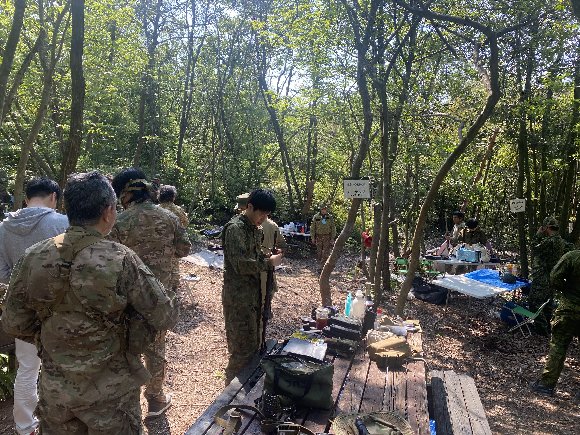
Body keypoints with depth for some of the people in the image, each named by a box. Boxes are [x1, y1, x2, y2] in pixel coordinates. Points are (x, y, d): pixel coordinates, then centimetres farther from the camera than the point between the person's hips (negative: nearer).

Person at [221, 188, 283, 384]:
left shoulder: (254, 228, 11)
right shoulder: (235, 228, -18)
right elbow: (241, 265, -26)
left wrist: (270, 258, 1)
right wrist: (269, 262, -16)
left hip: (253, 293, 9)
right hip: (238, 297, -9)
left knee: (254, 344, 19)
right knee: (243, 349, 0)